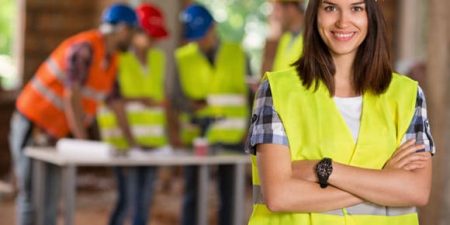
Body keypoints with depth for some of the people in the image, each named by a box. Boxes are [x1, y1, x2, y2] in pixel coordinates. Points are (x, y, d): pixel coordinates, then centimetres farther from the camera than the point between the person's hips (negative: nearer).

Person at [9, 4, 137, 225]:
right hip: (31, 126, -8)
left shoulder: (111, 59, 7)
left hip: (54, 135, 8)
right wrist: (83, 141, -24)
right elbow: (71, 97, -25)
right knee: (31, 196, -6)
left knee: (49, 199, 6)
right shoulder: (85, 48, -21)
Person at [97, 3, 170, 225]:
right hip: (124, 139, -6)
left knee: (145, 200, 6)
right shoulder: (117, 59, -8)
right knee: (128, 200, -10)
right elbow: (115, 102, -13)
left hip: (152, 140, 6)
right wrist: (130, 140, -19)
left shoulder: (158, 59, 11)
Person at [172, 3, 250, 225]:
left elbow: (253, 93, 6)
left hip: (231, 138, 0)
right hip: (195, 137, 0)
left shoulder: (237, 53, 5)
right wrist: (192, 105, -23)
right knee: (192, 194, 3)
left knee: (228, 195, 5)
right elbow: (178, 96, -2)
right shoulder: (182, 57, 3)